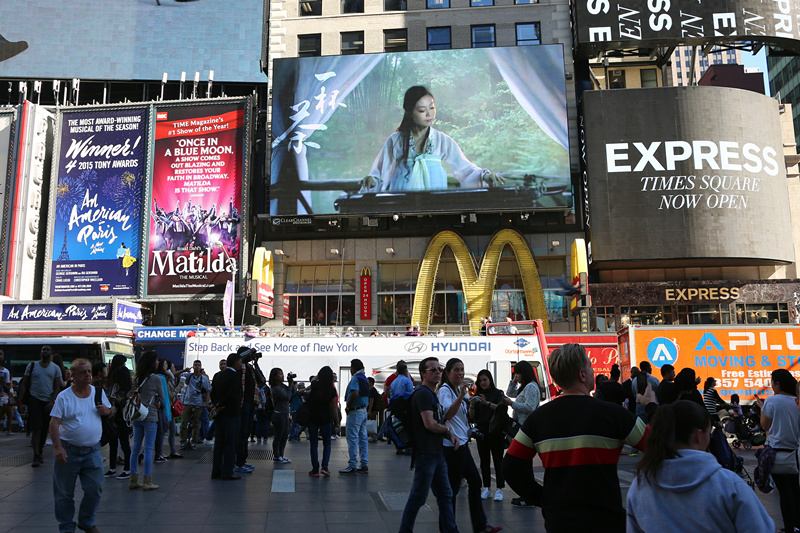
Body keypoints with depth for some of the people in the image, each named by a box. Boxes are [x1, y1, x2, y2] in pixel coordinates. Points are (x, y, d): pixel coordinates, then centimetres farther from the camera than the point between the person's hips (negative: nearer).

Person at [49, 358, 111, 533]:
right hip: (68, 451, -3)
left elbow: (110, 411, 17)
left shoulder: (98, 392, 5)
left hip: (92, 451, 3)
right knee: (65, 492, 8)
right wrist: (57, 447, -20)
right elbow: (54, 423, -9)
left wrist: (106, 410, -8)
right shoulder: (64, 397, -6)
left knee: (95, 489, 5)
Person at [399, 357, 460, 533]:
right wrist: (447, 429, -6)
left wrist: (451, 436, 3)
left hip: (437, 453, 10)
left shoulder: (432, 394, 17)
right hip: (425, 453, -10)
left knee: (445, 494, 15)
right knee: (418, 497, -1)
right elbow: (430, 424, -24)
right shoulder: (422, 394, -15)